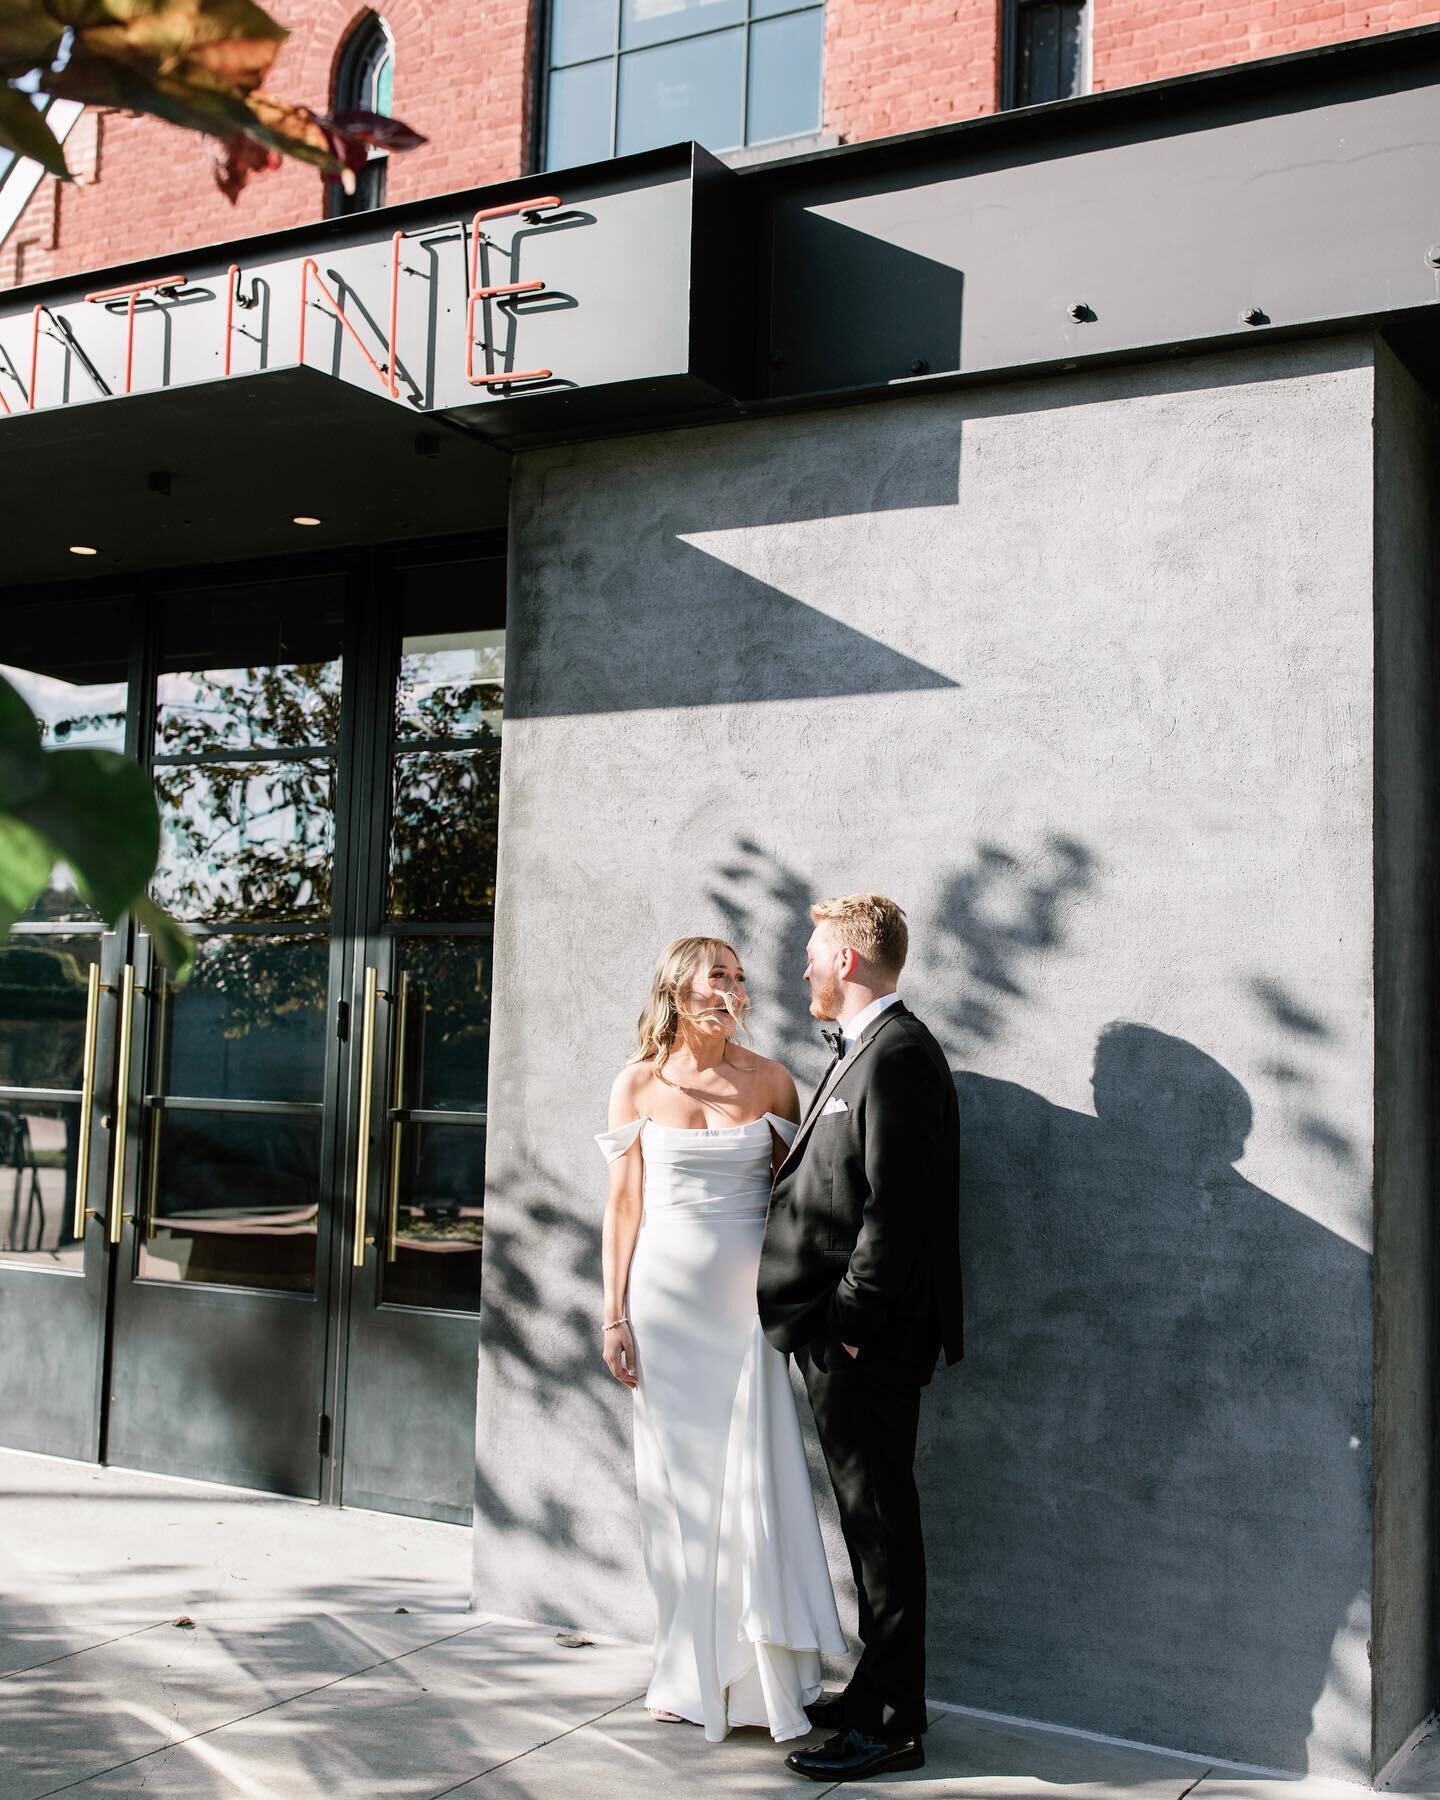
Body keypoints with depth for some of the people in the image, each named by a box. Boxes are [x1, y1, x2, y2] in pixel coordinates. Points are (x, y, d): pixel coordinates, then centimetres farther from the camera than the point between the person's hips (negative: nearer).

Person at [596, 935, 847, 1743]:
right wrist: (615, 1312, 1)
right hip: (666, 1298, 1)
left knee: (755, 1479, -1)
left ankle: (765, 1673, 10)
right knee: (677, 1485, 8)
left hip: (747, 1298, 0)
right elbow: (624, 1202, 4)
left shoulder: (770, 1080, 1)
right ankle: (693, 1674, 20)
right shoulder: (639, 1084, 2)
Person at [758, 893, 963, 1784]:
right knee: (868, 1518, 17)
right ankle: (880, 1691, 29)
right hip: (842, 1338, 10)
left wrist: (848, 1322, -19)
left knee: (880, 1520, -1)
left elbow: (895, 1209, -22)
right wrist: (827, 1323, 15)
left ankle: (893, 1725, 9)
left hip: (867, 1341, -10)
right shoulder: (866, 1050, 16)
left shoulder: (898, 1054, -16)